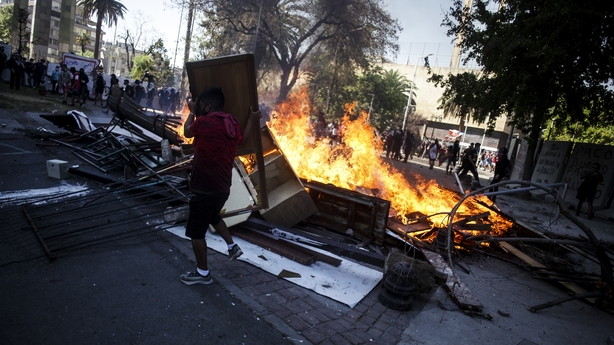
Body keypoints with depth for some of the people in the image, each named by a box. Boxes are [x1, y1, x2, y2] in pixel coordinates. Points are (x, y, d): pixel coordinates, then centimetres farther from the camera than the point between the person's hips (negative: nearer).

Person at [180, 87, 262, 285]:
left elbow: (187, 132, 3)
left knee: (196, 231, 6)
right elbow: (242, 139, 24)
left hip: (205, 188, -8)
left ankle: (202, 273, 18)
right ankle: (233, 247, 42)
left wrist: (192, 112, 19)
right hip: (222, 187, 8)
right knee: (213, 217, 34)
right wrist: (252, 120, 37)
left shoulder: (204, 122, -19)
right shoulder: (233, 124, 2)